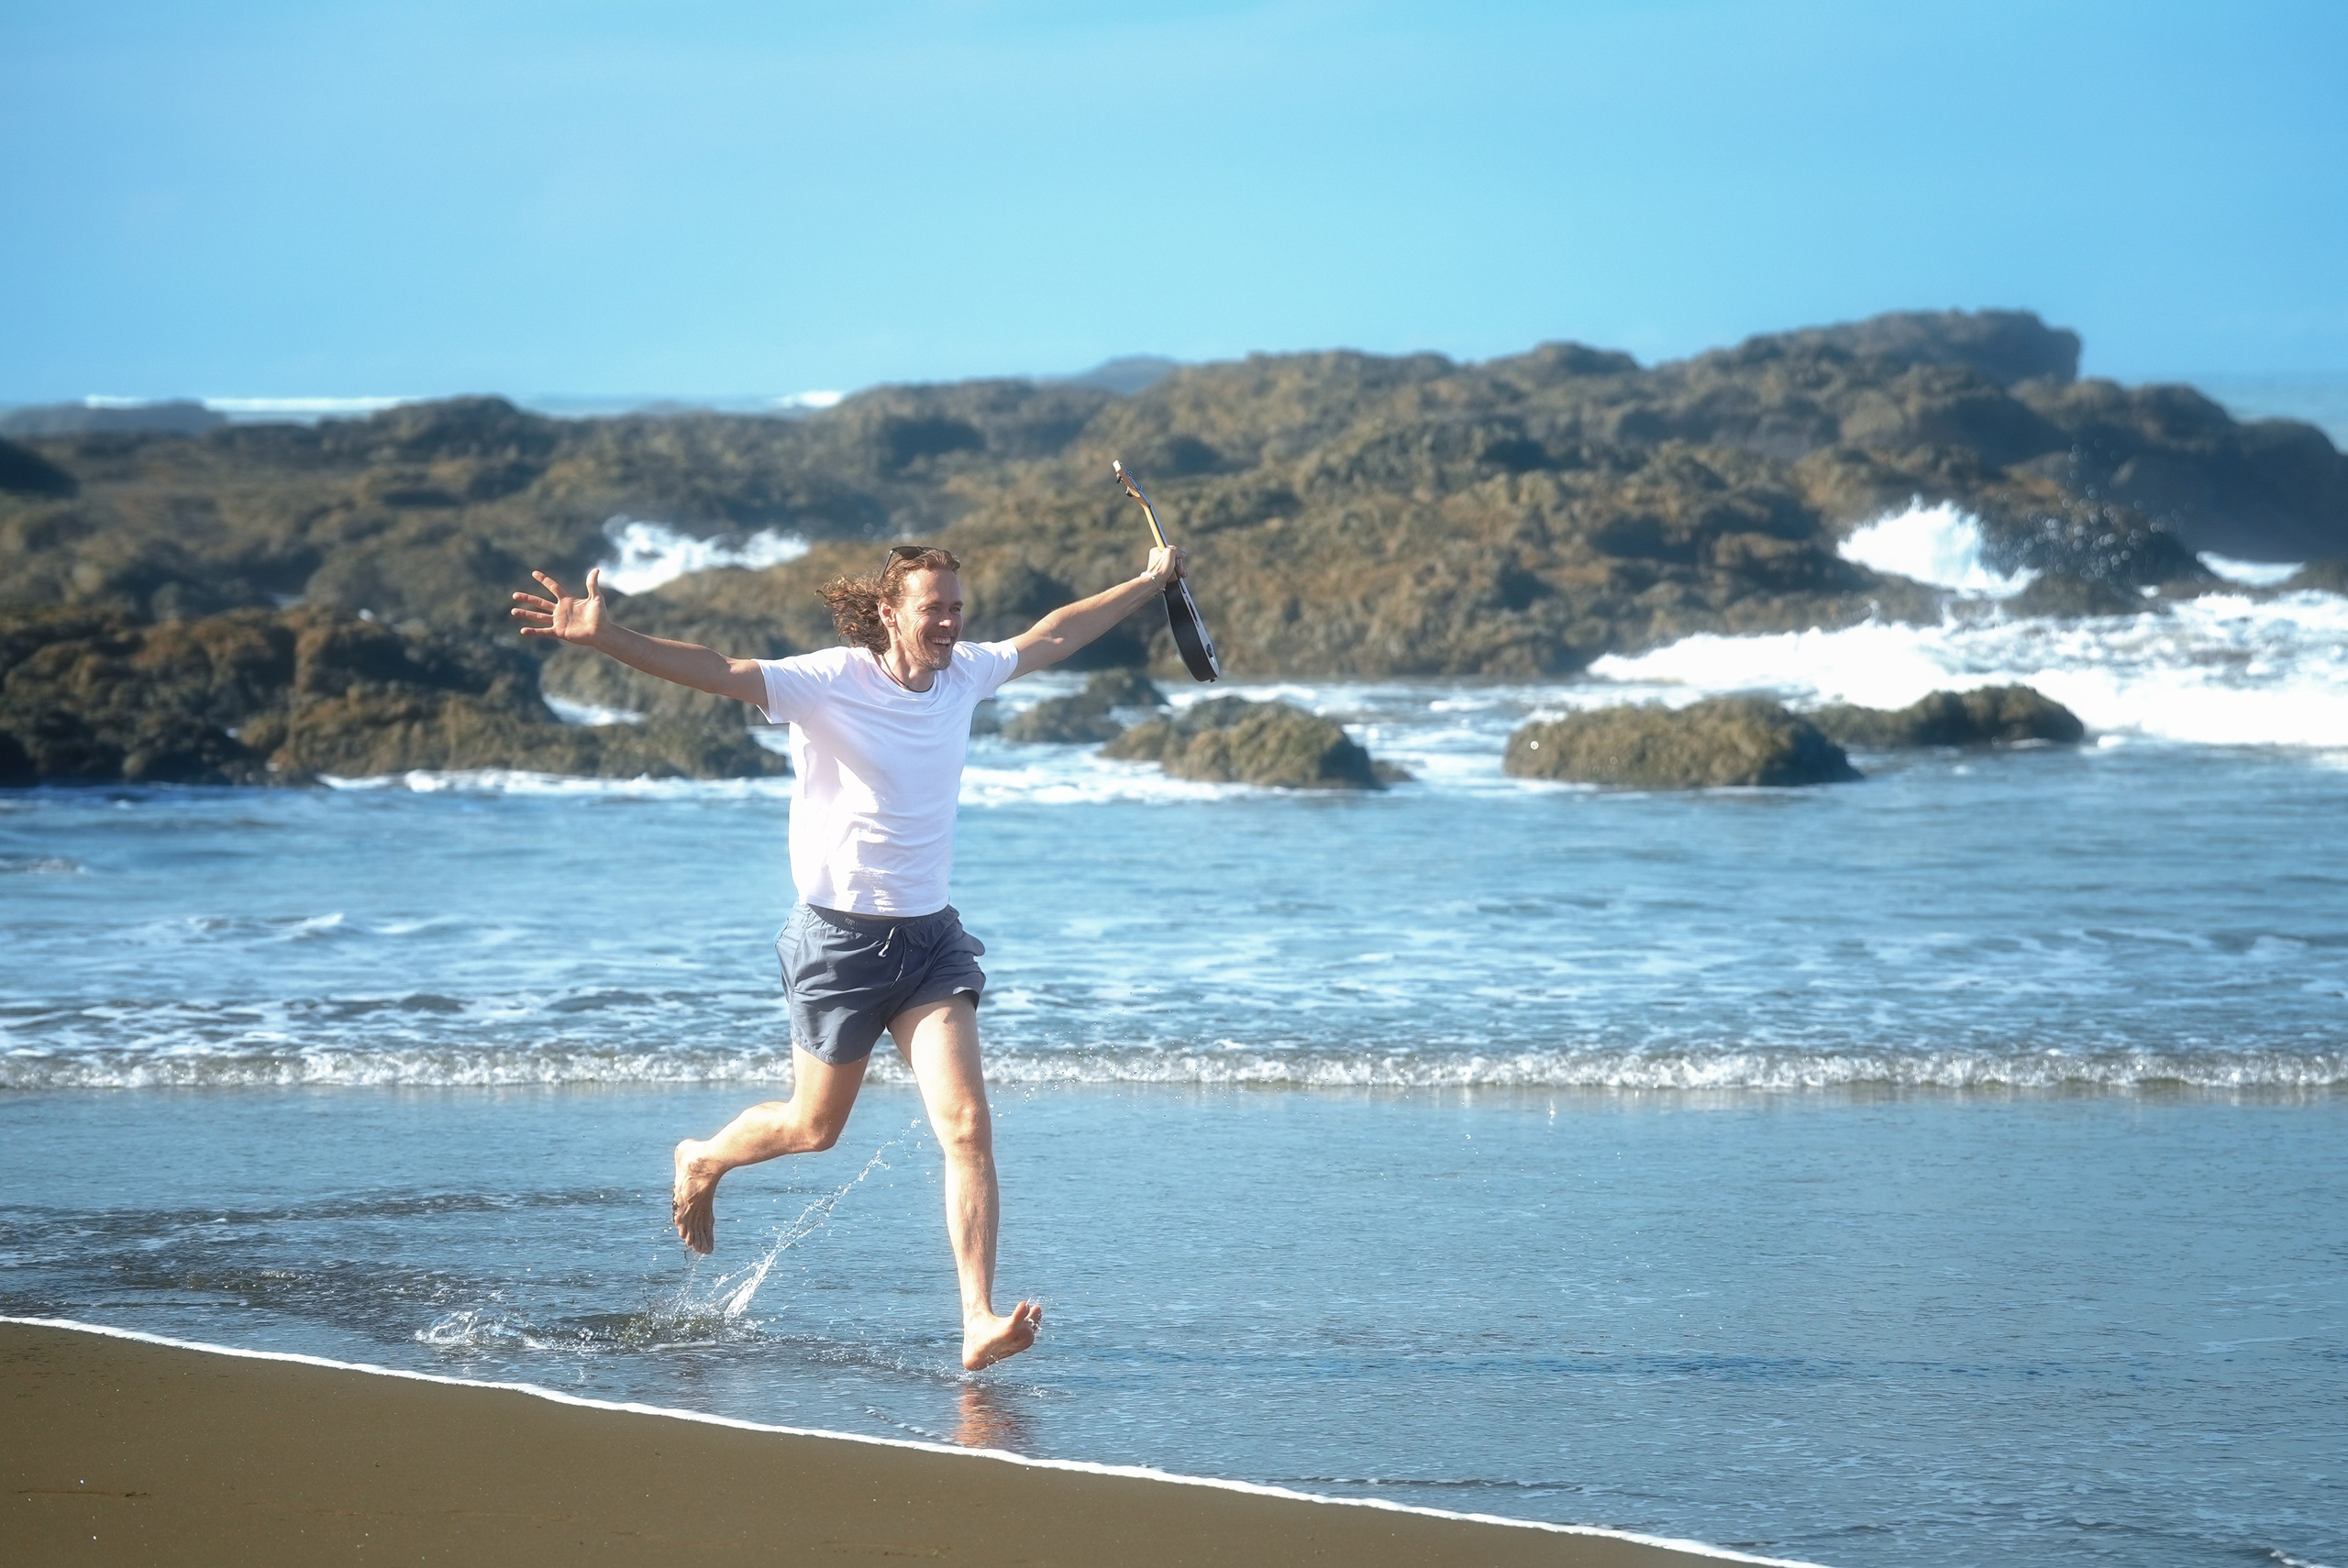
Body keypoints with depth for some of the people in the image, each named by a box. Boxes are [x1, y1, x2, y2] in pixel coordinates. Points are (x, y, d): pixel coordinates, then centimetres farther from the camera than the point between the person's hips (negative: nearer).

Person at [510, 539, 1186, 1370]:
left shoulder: (966, 673, 2)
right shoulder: (830, 683, -16)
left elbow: (1052, 636, 21)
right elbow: (714, 671, -27)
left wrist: (1150, 584, 30)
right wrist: (604, 638, -41)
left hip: (931, 935, 4)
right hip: (842, 937, -4)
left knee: (967, 1127, -12)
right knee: (815, 1128, 13)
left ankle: (979, 1322, -14)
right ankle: (703, 1161, 46)